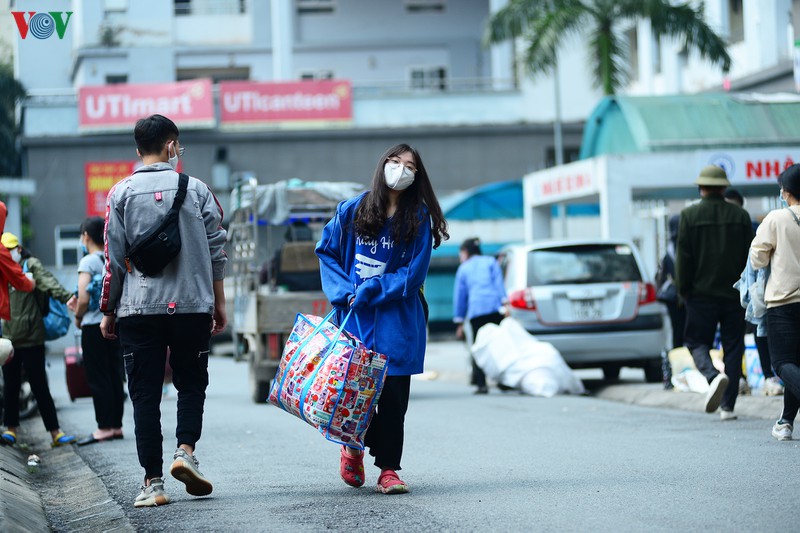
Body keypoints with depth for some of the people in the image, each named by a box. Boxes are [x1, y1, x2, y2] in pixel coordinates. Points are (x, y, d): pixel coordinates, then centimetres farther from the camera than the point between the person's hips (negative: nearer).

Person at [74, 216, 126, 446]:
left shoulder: (88, 261, -11)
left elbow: (83, 299, -18)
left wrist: (78, 317, -2)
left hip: (94, 325, -6)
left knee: (98, 379, -2)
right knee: (115, 377, 10)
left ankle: (105, 427, -1)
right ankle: (117, 425, 13)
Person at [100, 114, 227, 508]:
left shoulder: (121, 193, 2)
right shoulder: (196, 189, 3)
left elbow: (114, 259, 1)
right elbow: (216, 251, 4)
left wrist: (108, 312, 10)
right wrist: (219, 304, 13)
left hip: (138, 309, 0)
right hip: (192, 306, 0)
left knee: (145, 393, 4)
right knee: (191, 383, 14)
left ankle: (153, 482, 1)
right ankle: (185, 449, -8)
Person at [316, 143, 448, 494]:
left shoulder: (419, 219, -1)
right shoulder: (351, 211, 3)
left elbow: (413, 275, -4)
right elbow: (326, 251, 10)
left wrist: (368, 291, -12)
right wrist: (344, 291, -5)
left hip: (397, 319, -1)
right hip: (353, 316, 1)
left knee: (393, 393, -4)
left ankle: (388, 470, 3)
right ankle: (353, 446, 32)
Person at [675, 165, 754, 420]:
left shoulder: (689, 215, -4)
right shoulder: (740, 215, 3)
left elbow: (683, 258, -5)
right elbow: (751, 255, 5)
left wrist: (684, 290, 5)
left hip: (702, 293, -2)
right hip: (735, 293, 2)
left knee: (697, 342, 6)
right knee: (733, 347, 7)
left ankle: (714, 376, -24)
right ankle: (728, 406, 4)